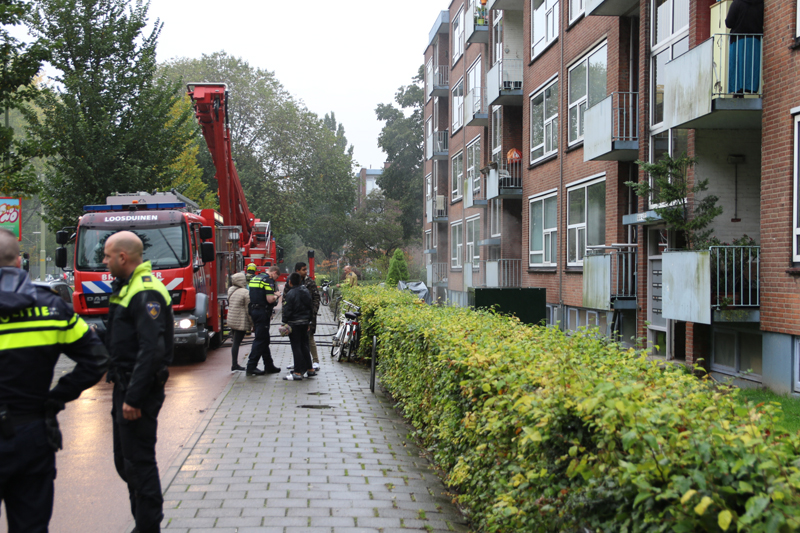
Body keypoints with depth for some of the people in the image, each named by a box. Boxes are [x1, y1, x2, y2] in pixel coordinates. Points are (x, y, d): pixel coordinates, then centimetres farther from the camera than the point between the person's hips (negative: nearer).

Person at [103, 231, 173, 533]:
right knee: (126, 462, 17)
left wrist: (133, 397, -26)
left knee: (139, 462, -4)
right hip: (125, 385, 11)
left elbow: (152, 350, -26)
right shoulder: (126, 287, 15)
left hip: (139, 389, -11)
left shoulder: (146, 293, -20)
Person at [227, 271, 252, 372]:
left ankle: (234, 364, 17)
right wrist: (252, 323, -8)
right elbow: (248, 310, -13)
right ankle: (234, 365, 1)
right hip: (241, 321, -7)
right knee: (237, 342, -3)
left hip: (231, 320, 7)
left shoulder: (230, 290, 7)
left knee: (235, 342, 14)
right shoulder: (246, 293, -14)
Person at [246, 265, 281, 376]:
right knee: (260, 340, -4)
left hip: (254, 311, 9)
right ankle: (251, 367, -5)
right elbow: (270, 299, -21)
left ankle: (269, 366, 21)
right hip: (263, 312, -9)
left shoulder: (254, 278, 15)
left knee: (264, 340, 15)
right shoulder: (268, 280, -12)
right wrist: (276, 295, -1)